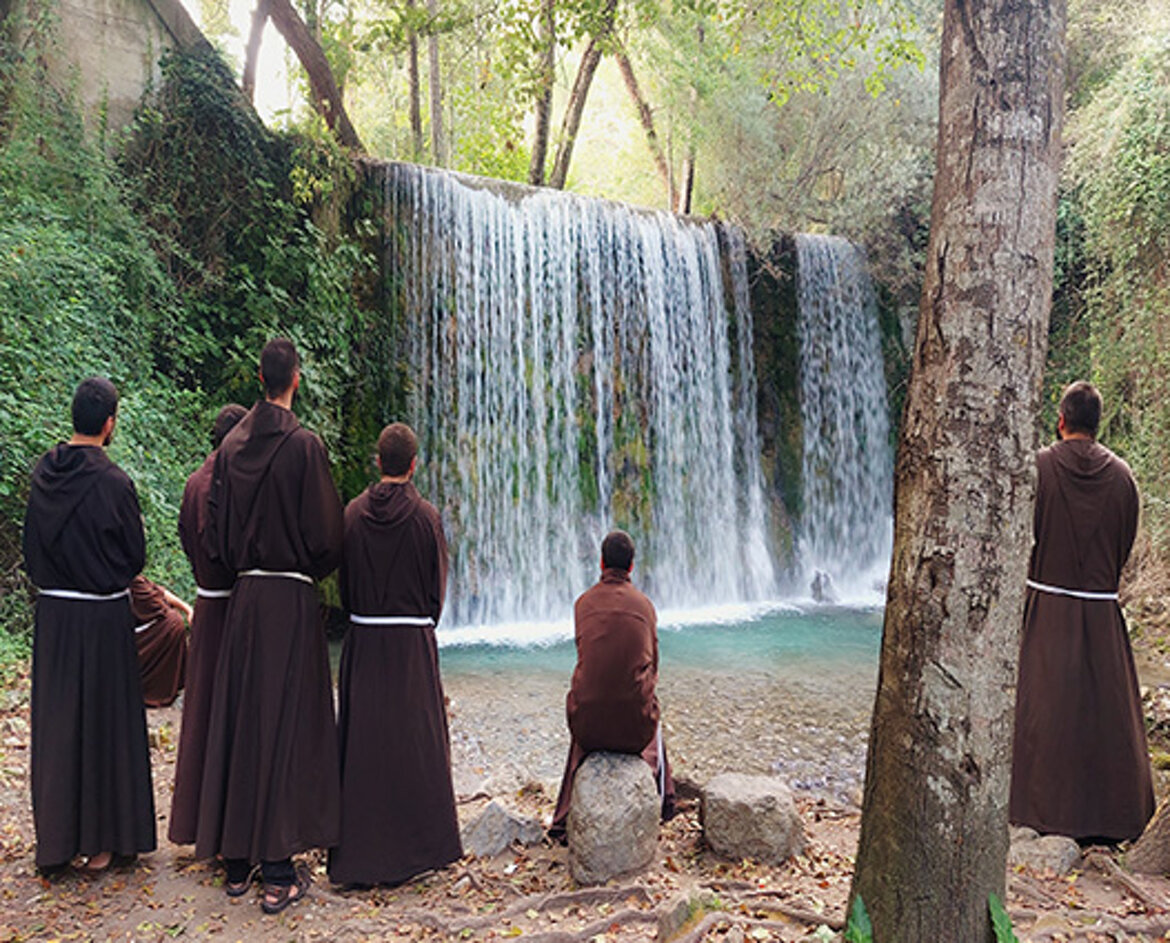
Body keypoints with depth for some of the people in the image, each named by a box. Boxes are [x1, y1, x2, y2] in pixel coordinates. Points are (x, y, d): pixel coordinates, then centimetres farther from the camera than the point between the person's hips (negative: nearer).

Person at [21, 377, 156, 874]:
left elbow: (30, 547, 8)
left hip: (53, 614, 5)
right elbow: (135, 555, -7)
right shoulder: (114, 482, -17)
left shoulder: (43, 473, -1)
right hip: (104, 616, -5)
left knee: (56, 721, 13)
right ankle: (100, 838, 15)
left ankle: (56, 837, 23)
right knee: (104, 721, 6)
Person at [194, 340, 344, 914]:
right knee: (286, 724, -1)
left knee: (239, 721, 12)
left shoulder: (231, 446, 4)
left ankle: (237, 863, 22)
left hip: (243, 597, 5)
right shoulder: (304, 446, -12)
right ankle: (278, 873, 2)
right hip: (291, 598, -5)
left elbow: (213, 530, 7)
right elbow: (325, 534, -12)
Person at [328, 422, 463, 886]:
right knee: (415, 735, 6)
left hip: (363, 639, 2)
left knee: (362, 737, 8)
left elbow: (343, 578, 6)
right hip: (412, 641, -2)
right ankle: (418, 843, 13)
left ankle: (359, 847, 14)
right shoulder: (426, 516, -8)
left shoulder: (353, 513, -1)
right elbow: (438, 586, -2)